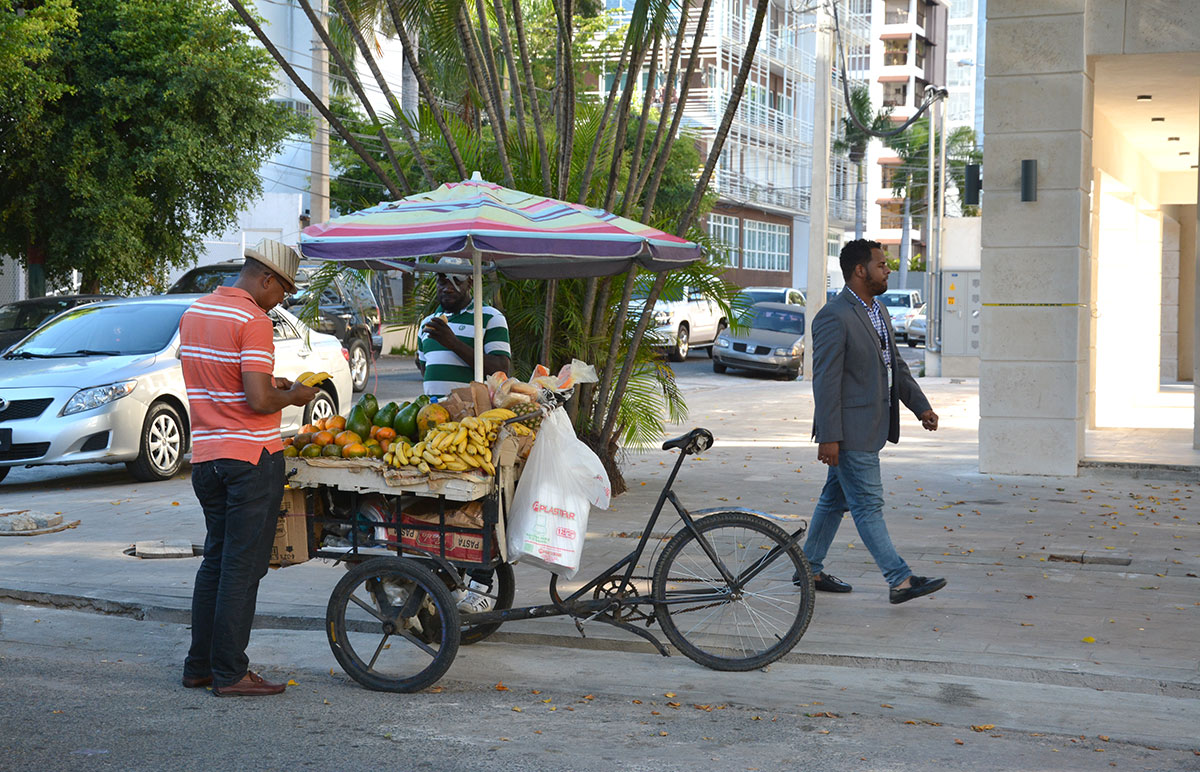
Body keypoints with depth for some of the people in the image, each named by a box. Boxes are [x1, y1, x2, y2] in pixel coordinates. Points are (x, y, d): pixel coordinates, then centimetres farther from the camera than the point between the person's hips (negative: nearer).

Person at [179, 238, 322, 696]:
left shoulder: (194, 313, 12)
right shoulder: (254, 322, -15)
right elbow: (259, 401, -21)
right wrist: (293, 396, -3)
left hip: (205, 454, 8)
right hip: (251, 457, -8)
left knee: (216, 560, 16)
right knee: (242, 567, -2)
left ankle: (199, 666, 19)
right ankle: (230, 674, 2)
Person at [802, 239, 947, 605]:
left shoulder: (878, 312, 14)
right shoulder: (833, 317, -17)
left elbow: (896, 365, 22)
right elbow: (825, 380, -19)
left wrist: (921, 406, 14)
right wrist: (828, 437, -21)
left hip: (870, 428, 10)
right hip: (850, 431, -10)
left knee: (835, 499, 16)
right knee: (868, 506, -4)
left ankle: (810, 570, 25)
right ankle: (900, 581, -2)